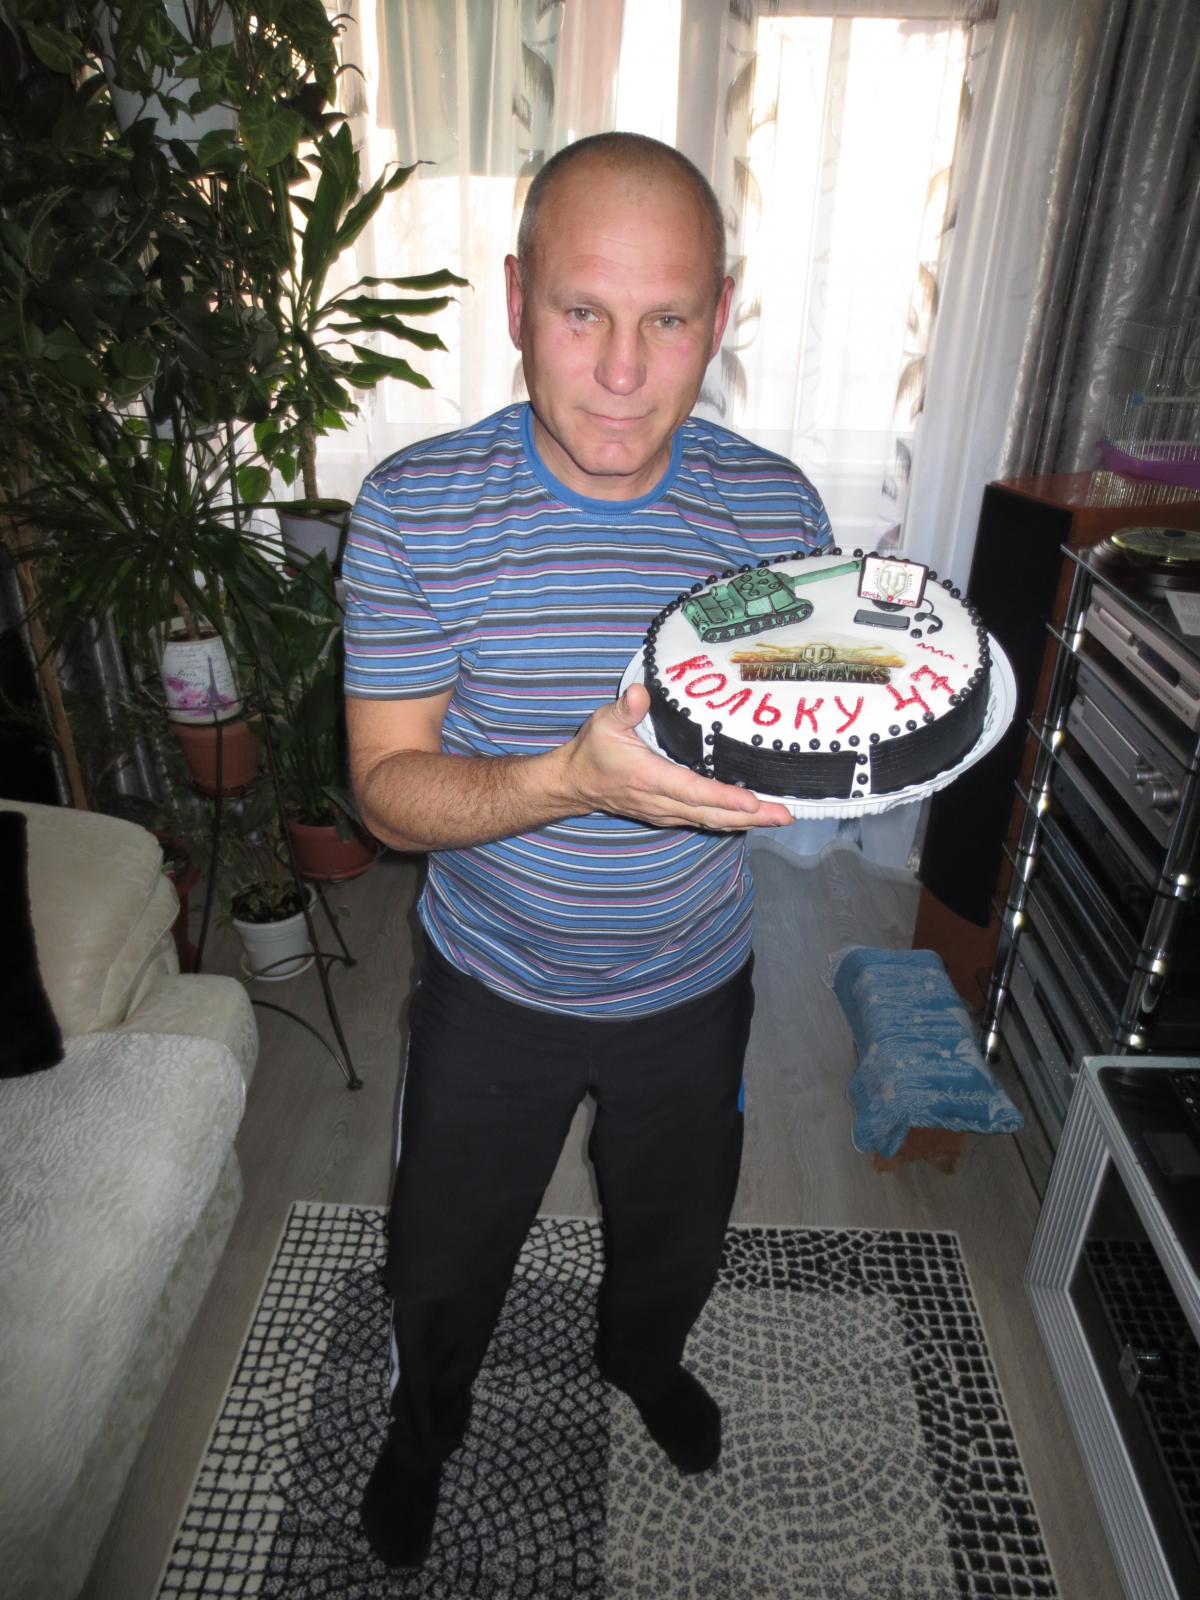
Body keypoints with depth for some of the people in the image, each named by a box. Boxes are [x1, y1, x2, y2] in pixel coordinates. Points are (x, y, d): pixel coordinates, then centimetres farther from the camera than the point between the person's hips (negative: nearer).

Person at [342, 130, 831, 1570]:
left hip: (694, 987, 2)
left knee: (676, 1238, 28)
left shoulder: (776, 507, -12)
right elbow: (387, 788, -19)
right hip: (493, 987, -1)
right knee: (442, 1262, 22)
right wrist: (575, 775, -37)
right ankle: (426, 1414, 58)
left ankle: (640, 1353, 65)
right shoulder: (417, 509, -19)